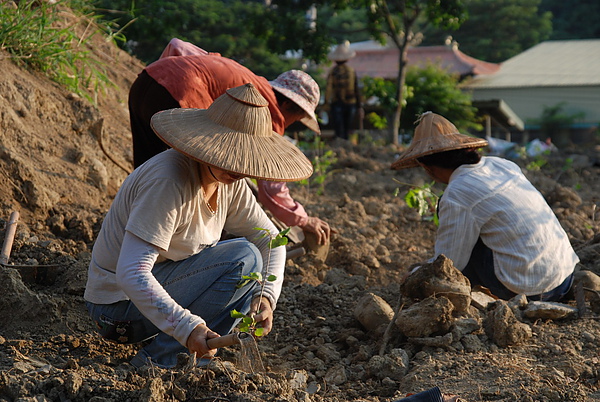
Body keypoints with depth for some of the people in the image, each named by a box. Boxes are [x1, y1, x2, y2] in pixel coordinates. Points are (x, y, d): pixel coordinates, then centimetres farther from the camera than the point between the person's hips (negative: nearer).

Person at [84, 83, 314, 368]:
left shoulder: (229, 181, -4)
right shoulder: (168, 182, -29)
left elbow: (269, 237, 7)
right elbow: (130, 273, -34)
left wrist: (267, 295, -10)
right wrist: (186, 327, -42)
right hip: (121, 305, -9)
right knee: (244, 258, -20)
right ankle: (159, 360, -15)